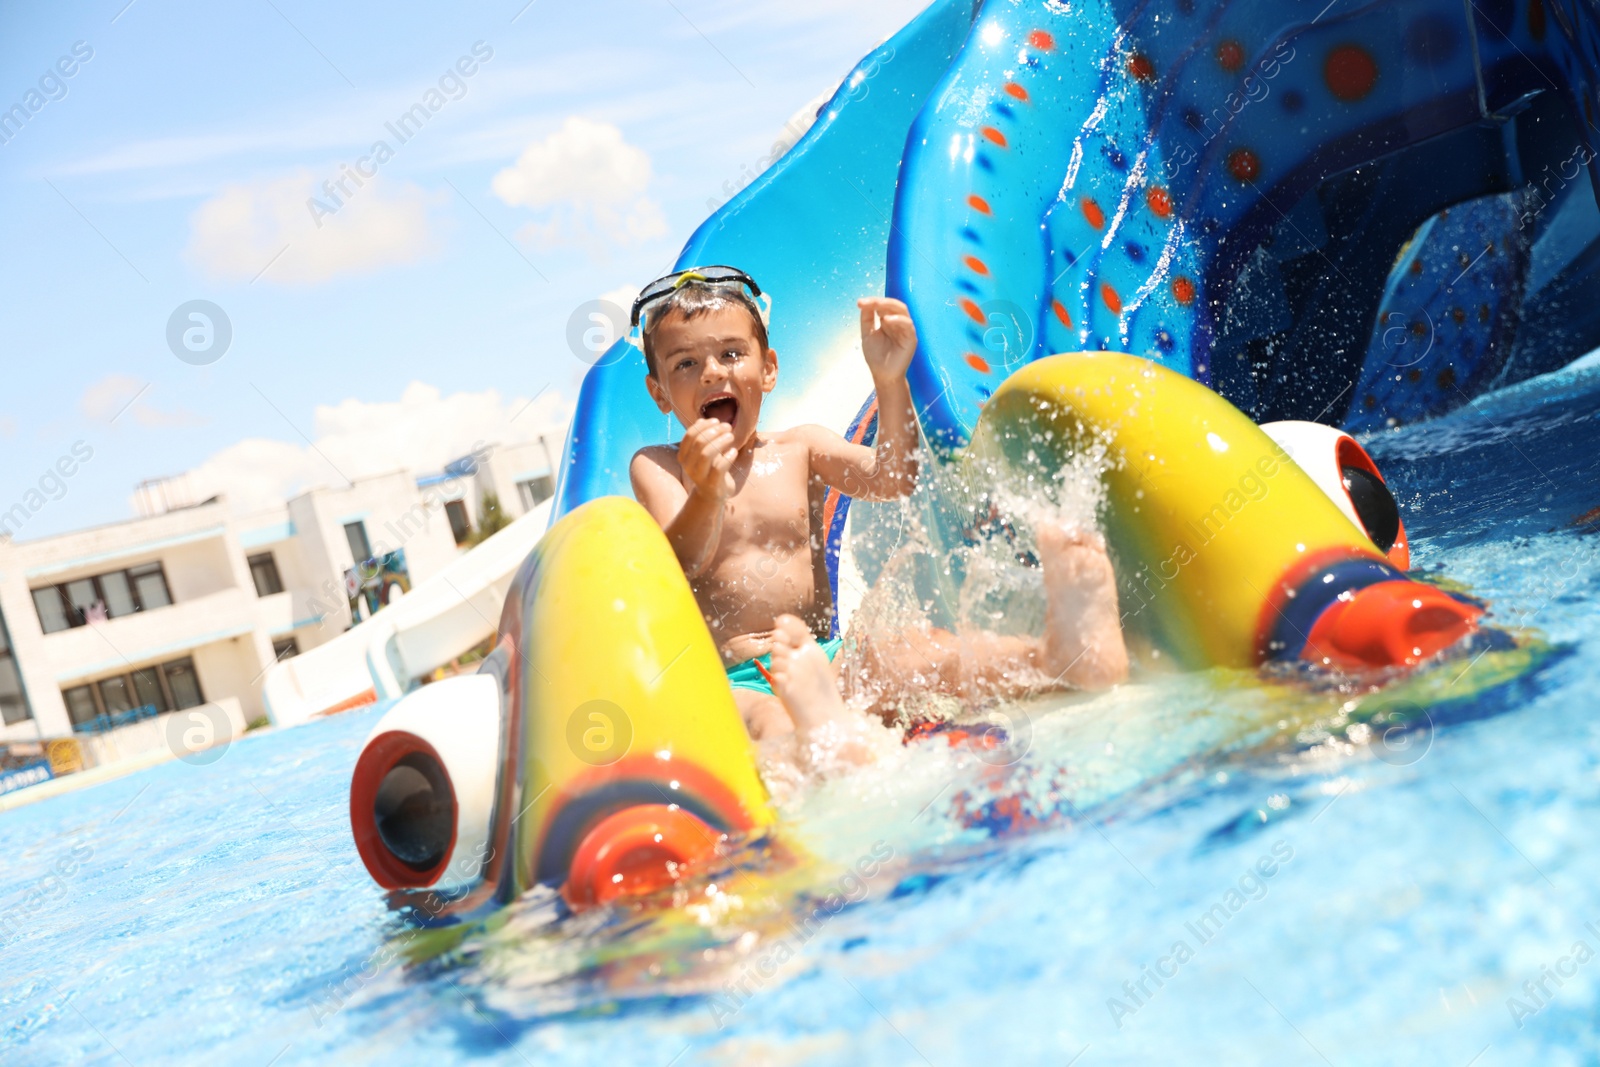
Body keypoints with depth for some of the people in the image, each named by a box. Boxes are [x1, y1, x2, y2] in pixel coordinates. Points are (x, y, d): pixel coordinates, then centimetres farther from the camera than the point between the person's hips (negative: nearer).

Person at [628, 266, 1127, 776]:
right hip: (733, 680, -3)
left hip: (825, 657, 3)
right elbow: (679, 563, -13)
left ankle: (1057, 656, -53)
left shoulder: (799, 449, 15)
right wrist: (709, 494, -33)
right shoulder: (657, 467, 6)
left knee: (917, 652, -28)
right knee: (761, 717, -39)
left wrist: (890, 381, -15)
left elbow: (892, 479, -2)